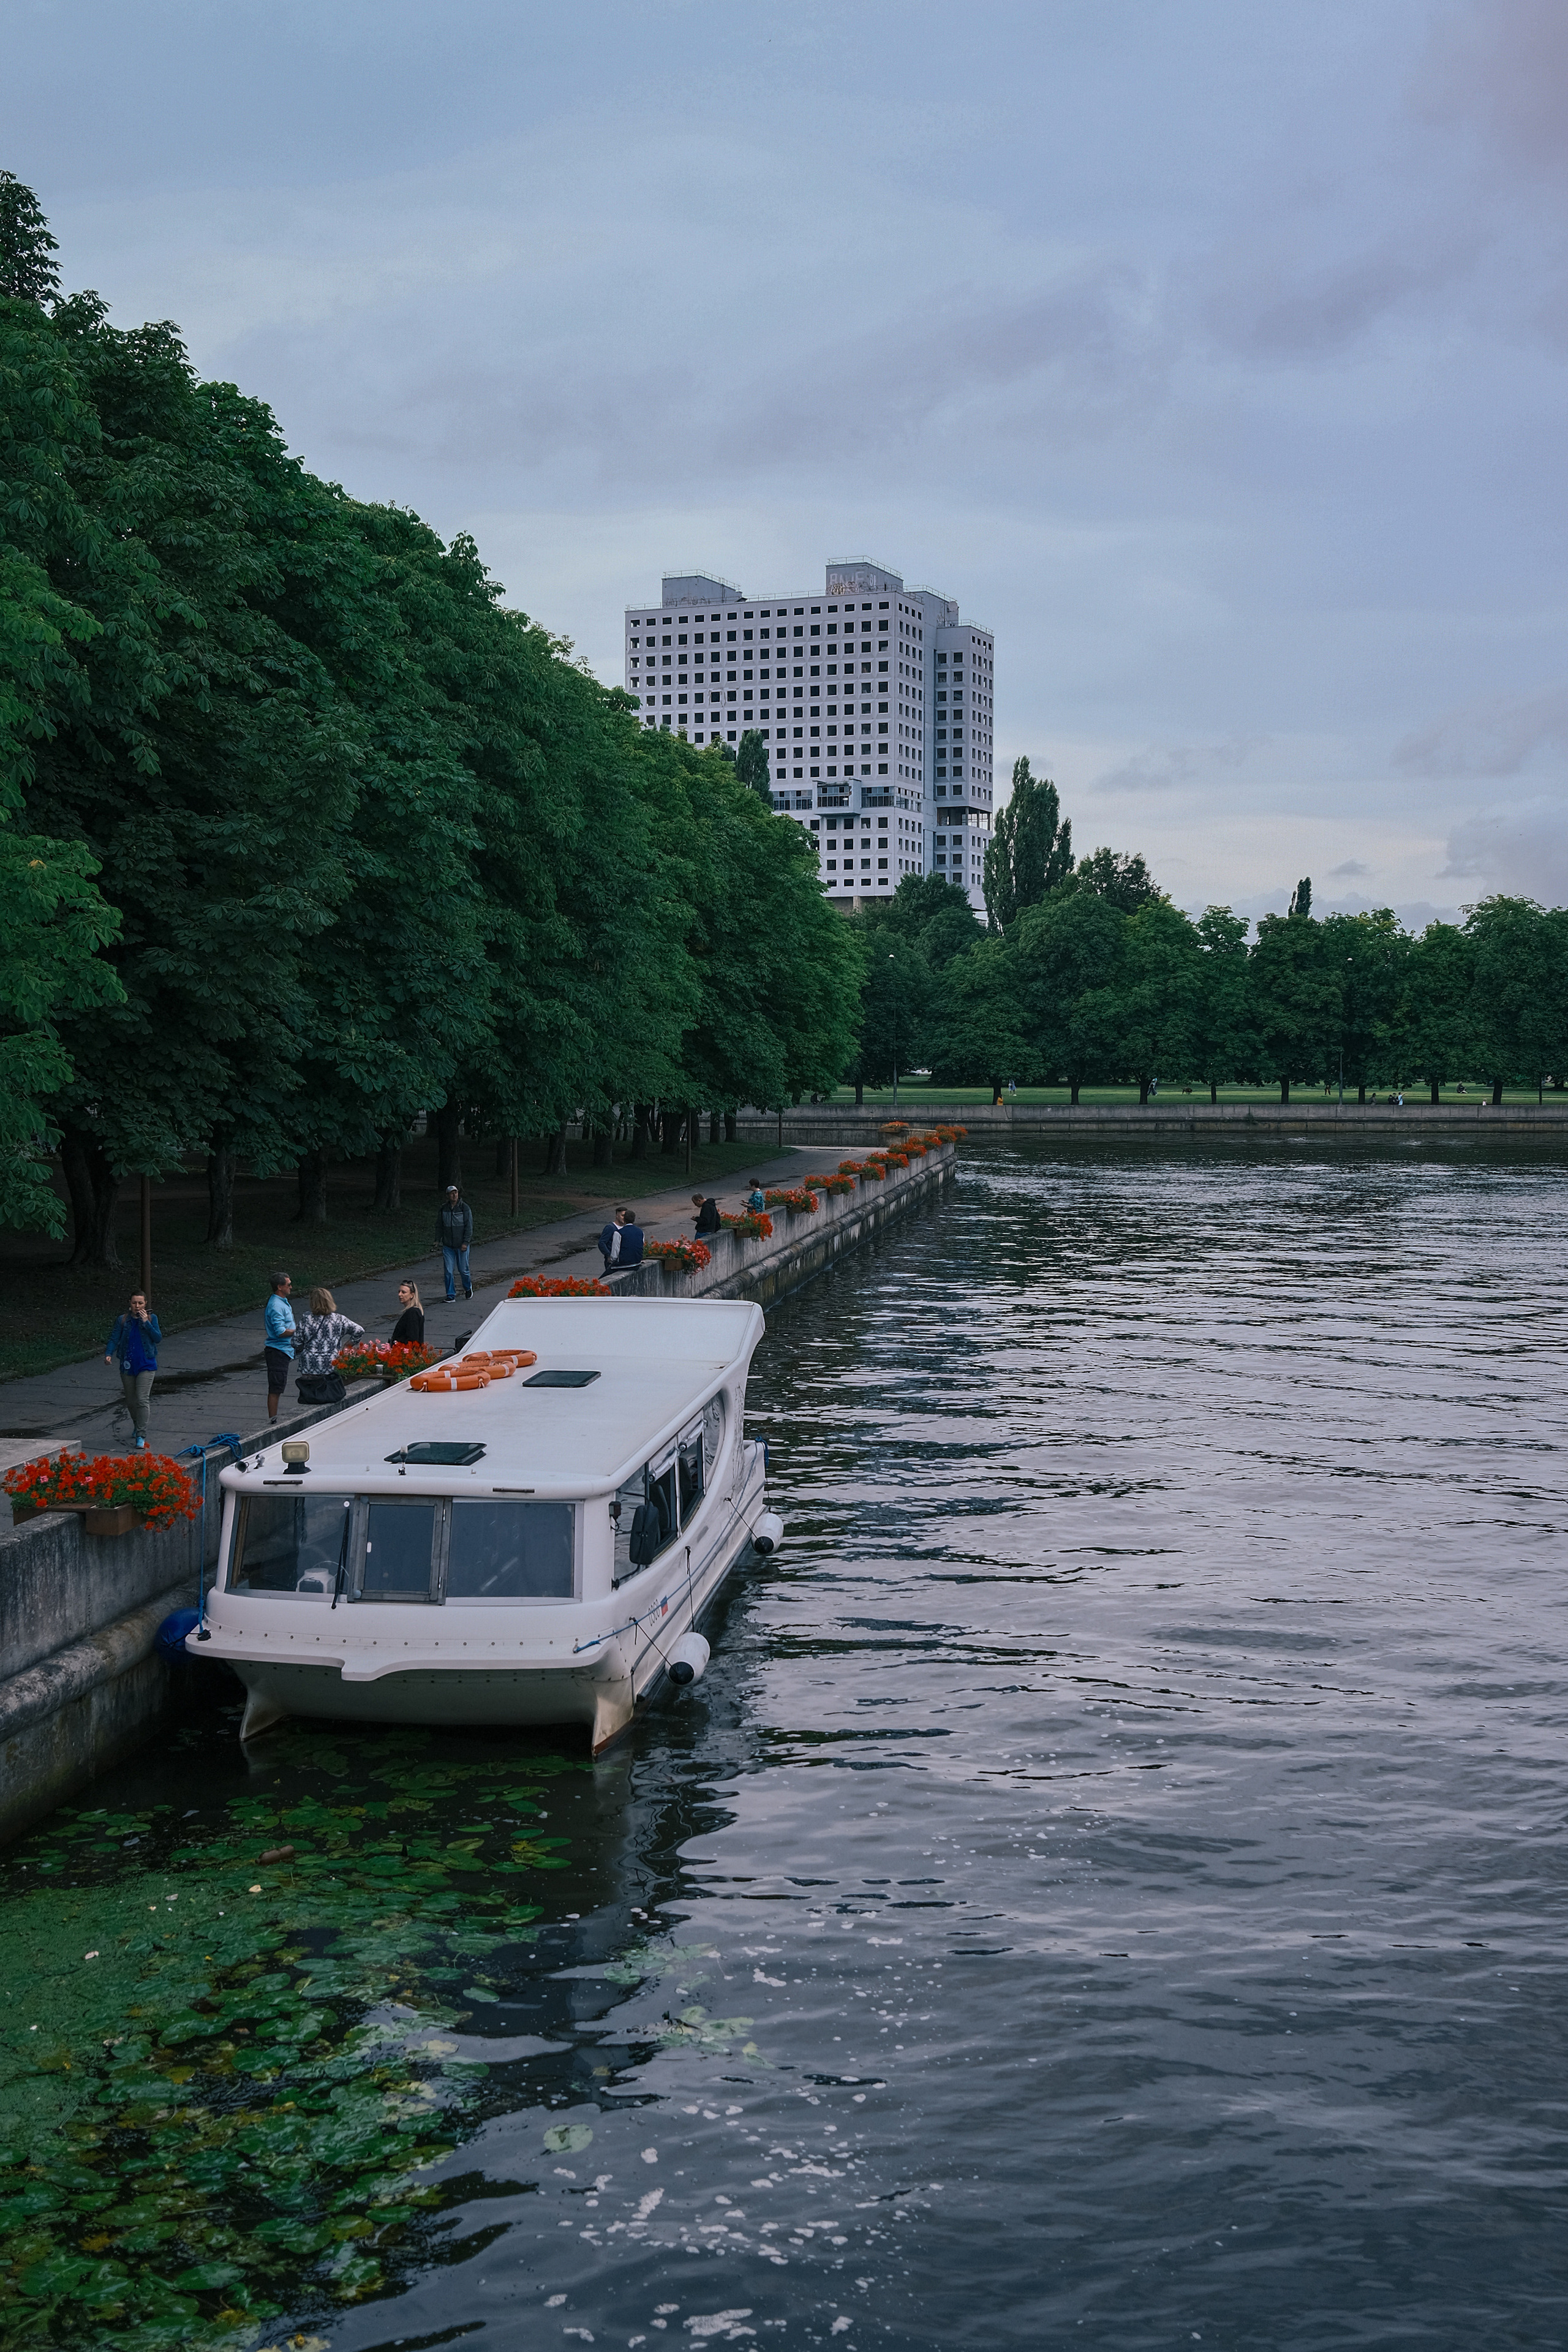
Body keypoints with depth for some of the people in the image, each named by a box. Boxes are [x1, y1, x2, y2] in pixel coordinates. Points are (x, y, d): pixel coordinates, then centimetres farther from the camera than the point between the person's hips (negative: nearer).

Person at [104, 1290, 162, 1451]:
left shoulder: (151, 1318, 0)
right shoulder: (122, 1320, 2)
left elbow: (158, 1338, -9)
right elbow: (114, 1339, -3)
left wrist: (146, 1322, -16)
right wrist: (109, 1354, -19)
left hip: (146, 1365, -2)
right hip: (128, 1366, 3)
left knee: (142, 1400, -14)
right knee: (131, 1401, 13)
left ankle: (141, 1436, -14)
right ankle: (137, 1426, 40)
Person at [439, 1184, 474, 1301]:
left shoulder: (465, 1208, -6)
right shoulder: (444, 1209, 5)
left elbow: (469, 1226, -7)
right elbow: (439, 1226, 14)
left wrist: (466, 1242, -12)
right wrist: (437, 1240, 6)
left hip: (461, 1246, -3)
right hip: (447, 1246, 3)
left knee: (463, 1269, 5)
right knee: (448, 1271, -2)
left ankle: (468, 1288, 32)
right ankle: (451, 1295, 5)